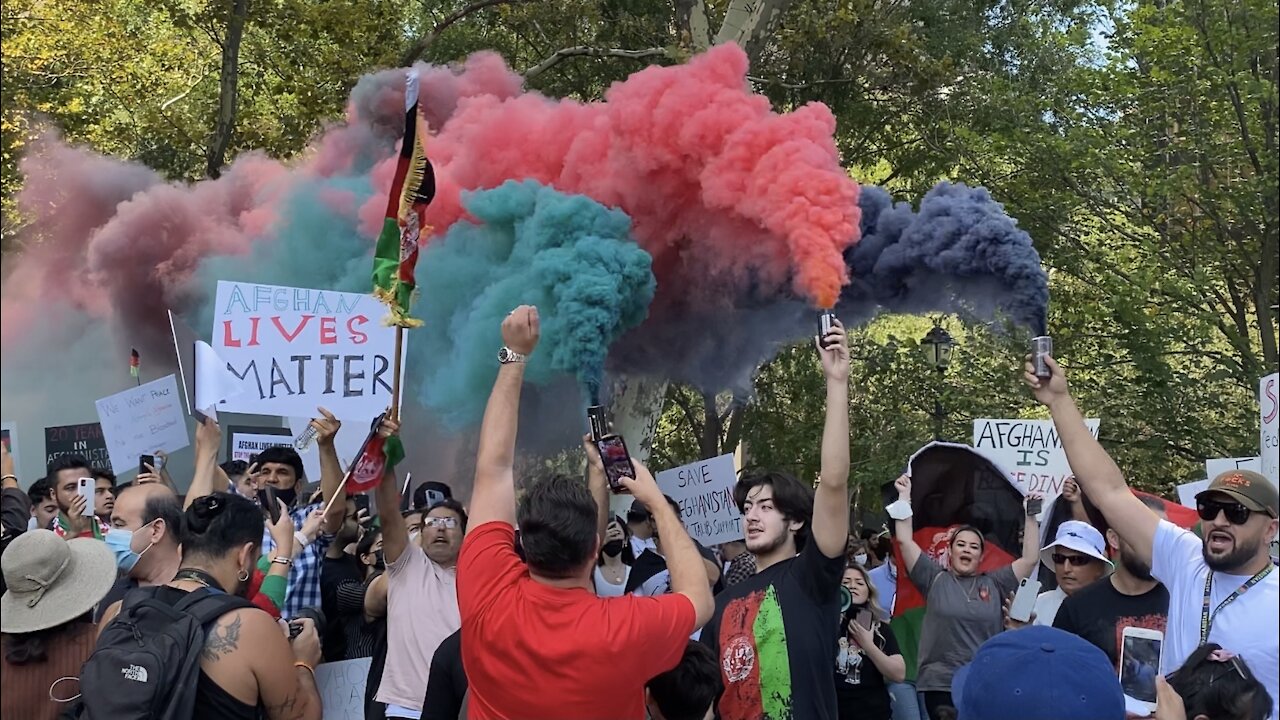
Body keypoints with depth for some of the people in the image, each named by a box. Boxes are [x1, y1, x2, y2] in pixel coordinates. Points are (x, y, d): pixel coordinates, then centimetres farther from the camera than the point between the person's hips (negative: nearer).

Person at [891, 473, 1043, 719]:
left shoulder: (994, 583, 11)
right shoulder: (935, 579, 6)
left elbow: (1031, 558, 8)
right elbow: (905, 541, 0)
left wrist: (1031, 516, 6)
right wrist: (904, 497, 1)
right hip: (941, 685, -2)